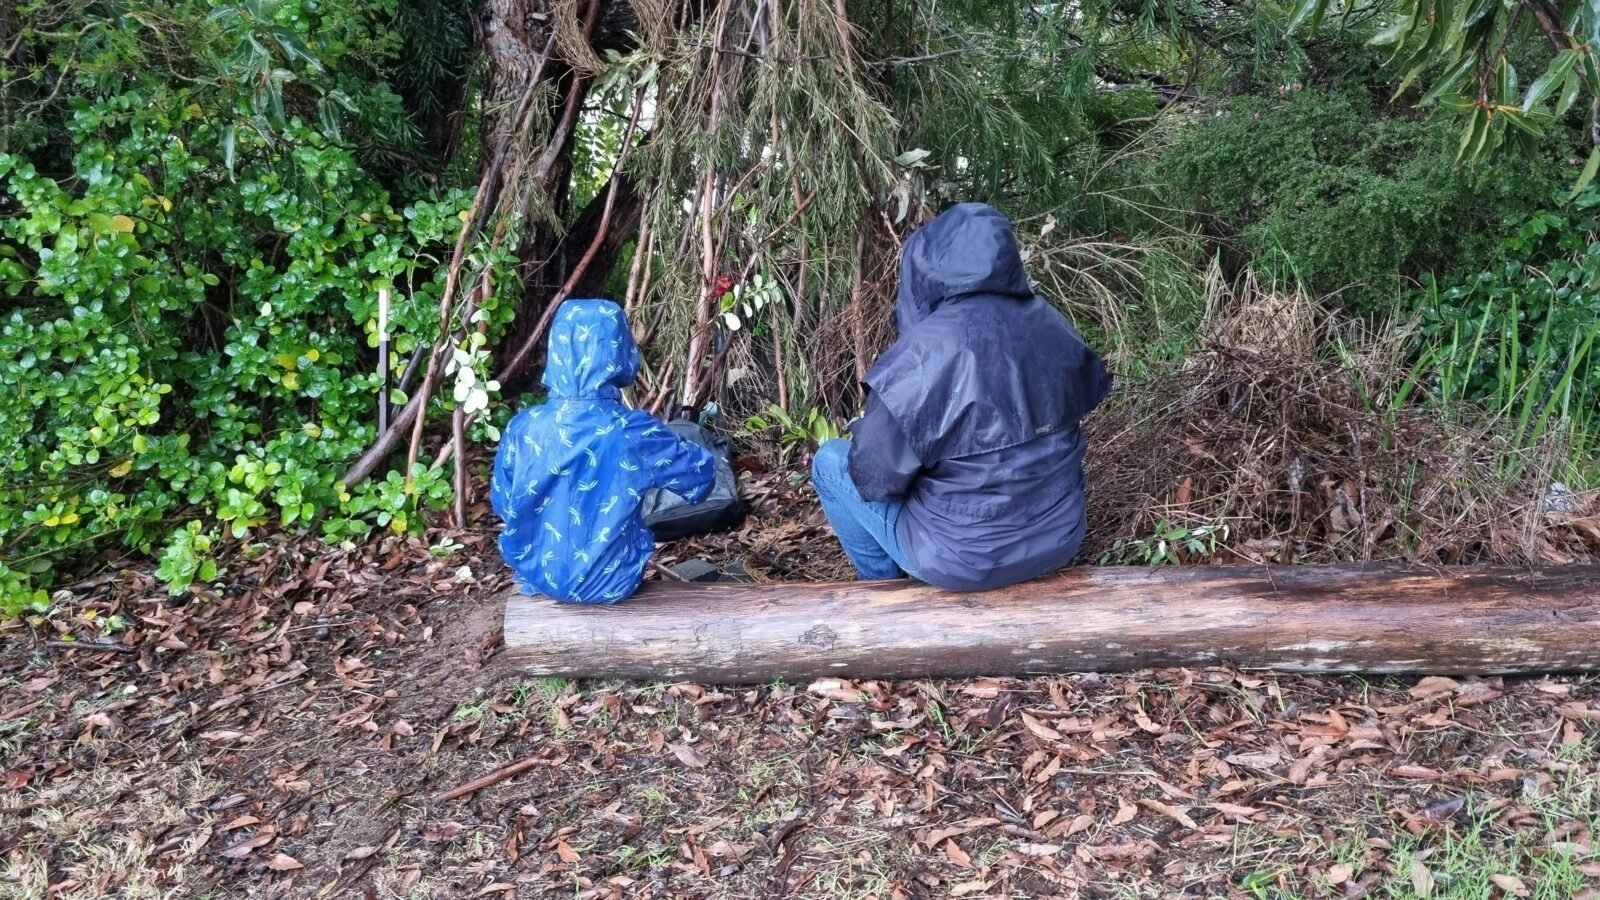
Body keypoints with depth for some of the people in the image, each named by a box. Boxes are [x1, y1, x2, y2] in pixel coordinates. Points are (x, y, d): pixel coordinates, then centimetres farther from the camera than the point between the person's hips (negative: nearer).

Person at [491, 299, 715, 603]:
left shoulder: (523, 428, -16)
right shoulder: (633, 432, -23)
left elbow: (502, 504, 0)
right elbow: (700, 473, -6)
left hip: (538, 574, 2)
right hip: (610, 583, -2)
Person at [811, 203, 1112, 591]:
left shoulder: (924, 353, -24)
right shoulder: (1051, 325, -5)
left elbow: (874, 479, -18)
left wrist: (866, 431, 5)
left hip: (965, 561, -6)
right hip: (1060, 539, 6)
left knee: (829, 461, 14)